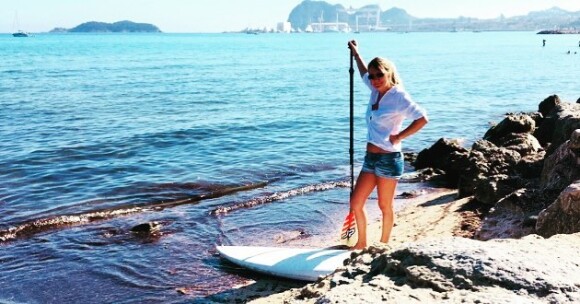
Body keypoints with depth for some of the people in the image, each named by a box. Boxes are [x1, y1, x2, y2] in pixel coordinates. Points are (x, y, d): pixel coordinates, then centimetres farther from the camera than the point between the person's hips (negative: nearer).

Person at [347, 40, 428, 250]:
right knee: (356, 202, 8)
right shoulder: (376, 90, 8)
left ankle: (384, 245, 22)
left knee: (385, 206, 6)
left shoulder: (398, 96, -13)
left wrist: (399, 137, -17)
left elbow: (422, 119, -22)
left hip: (389, 159, -8)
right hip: (370, 157, 8)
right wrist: (356, 53, 41)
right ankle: (361, 243, 23)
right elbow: (364, 74, 31)